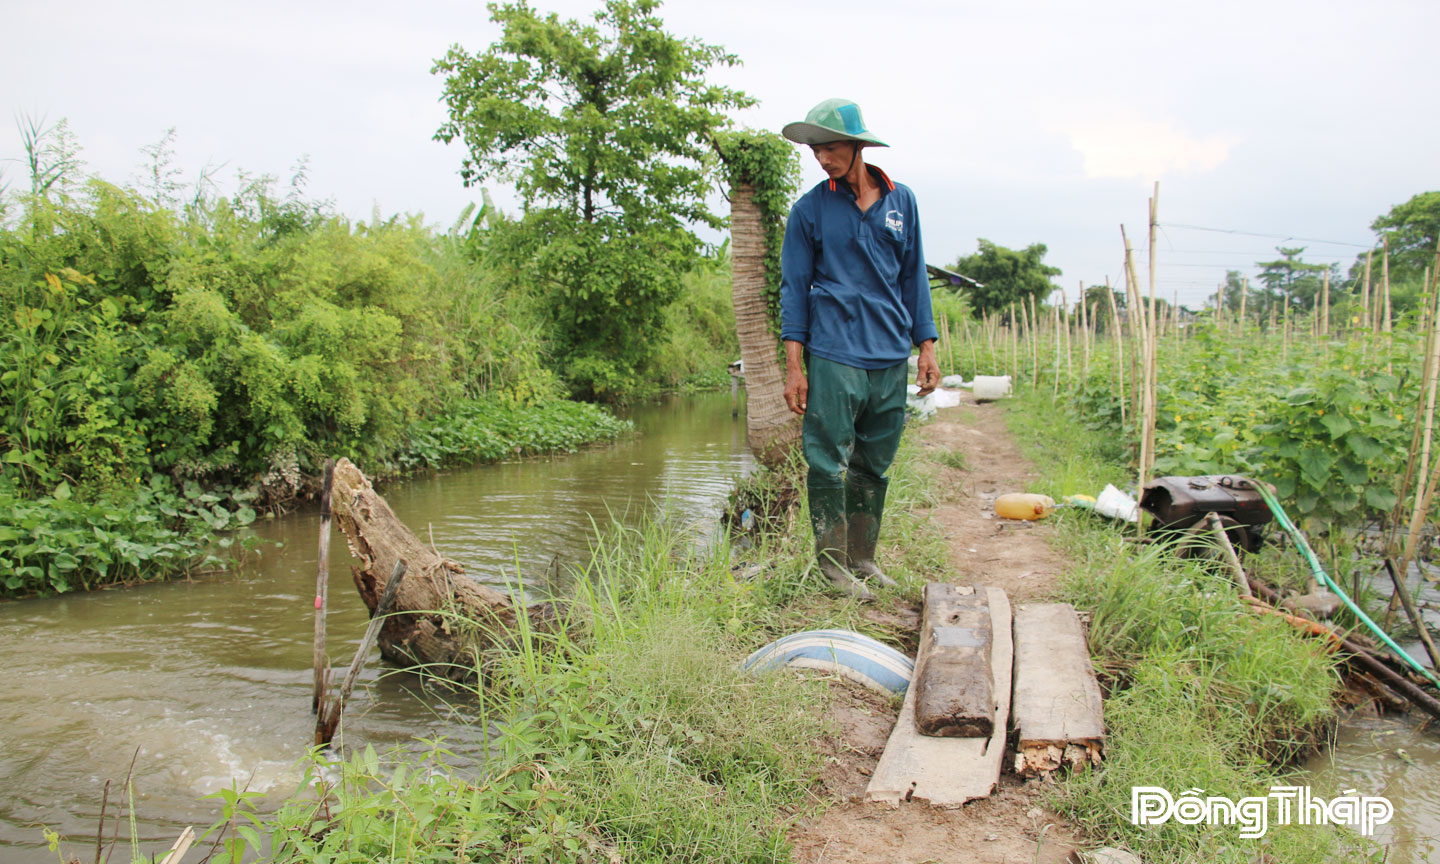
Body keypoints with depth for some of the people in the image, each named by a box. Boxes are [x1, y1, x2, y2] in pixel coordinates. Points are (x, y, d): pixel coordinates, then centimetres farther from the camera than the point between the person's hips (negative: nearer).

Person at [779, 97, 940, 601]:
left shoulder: (900, 201, 11)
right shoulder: (810, 209, 2)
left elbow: (913, 276, 16)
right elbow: (794, 285, 2)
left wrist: (926, 346, 10)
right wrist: (793, 365, -5)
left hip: (890, 357, 3)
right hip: (833, 355, -3)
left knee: (874, 464, 9)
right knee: (829, 460, -5)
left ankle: (863, 558, 21)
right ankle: (833, 564, 6)